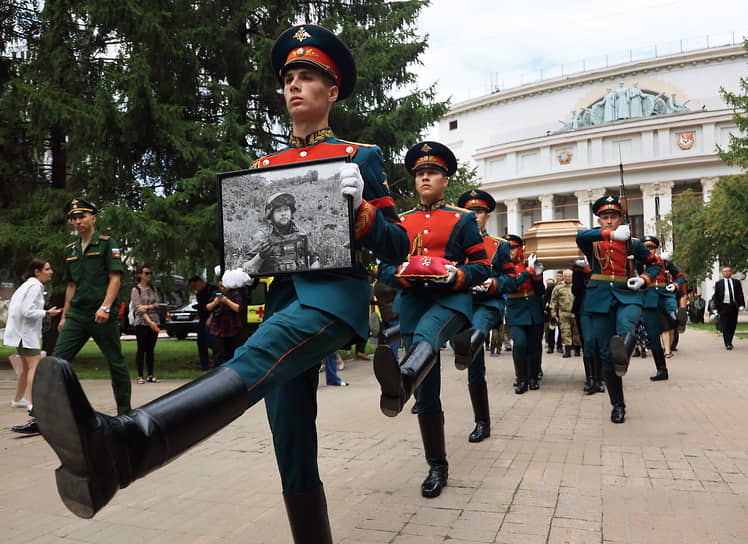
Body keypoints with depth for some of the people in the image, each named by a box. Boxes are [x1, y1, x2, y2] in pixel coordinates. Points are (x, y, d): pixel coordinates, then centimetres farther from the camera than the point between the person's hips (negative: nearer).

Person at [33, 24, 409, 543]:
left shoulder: (361, 156, 8)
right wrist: (234, 270, -1)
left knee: (256, 359, -37)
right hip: (283, 299, 6)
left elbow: (397, 248, 3)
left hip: (336, 292, -5)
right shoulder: (265, 164, 20)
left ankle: (120, 446, -60)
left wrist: (357, 204, -16)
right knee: (294, 456, 3)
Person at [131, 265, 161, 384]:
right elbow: (138, 307, -11)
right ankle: (140, 376, 3)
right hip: (141, 323, -4)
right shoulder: (135, 290, -2)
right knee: (141, 349, -2)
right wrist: (149, 321, -19)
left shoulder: (153, 289, 13)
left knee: (151, 349, 6)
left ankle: (150, 375, 10)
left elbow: (157, 304, 4)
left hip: (154, 322, 4)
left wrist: (147, 306, -16)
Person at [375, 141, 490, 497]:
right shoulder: (401, 223, 16)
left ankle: (401, 381, -74)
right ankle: (437, 467, 17)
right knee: (426, 395, 4)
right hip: (412, 304, 4)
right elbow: (384, 269, 12)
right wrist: (406, 273, -11)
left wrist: (453, 275, -16)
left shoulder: (463, 219, 9)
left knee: (426, 334, -41)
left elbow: (482, 267, 4)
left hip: (451, 299, -4)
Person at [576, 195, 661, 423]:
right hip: (600, 299, -1)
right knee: (606, 353, 0)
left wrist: (643, 279, -2)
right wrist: (612, 234, -28)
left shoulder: (632, 242, 10)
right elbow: (581, 236, -18)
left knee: (626, 326, -35)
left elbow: (655, 264, 19)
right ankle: (618, 405, 11)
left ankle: (622, 355, -64)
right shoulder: (592, 241, 6)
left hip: (627, 296, 1)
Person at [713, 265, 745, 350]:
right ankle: (727, 344, -6)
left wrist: (741, 305, -3)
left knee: (733, 326, 6)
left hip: (734, 307, 2)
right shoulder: (718, 283, 6)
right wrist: (716, 308, -2)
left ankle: (729, 342, 20)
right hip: (724, 307, -2)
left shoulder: (736, 282, 11)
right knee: (725, 327, -7)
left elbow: (740, 295, 8)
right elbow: (716, 297, 4)